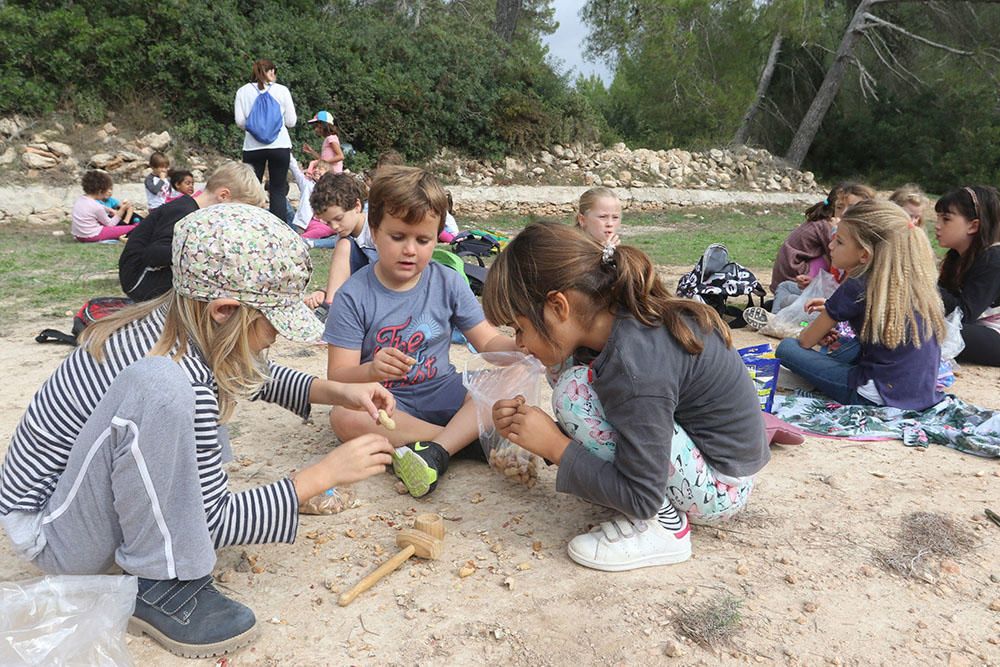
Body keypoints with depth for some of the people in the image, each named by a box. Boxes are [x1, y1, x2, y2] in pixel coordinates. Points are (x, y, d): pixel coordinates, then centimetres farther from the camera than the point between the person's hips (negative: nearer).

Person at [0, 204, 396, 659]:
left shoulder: (177, 322, -10)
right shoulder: (179, 374, -32)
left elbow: (258, 375, 12)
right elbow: (211, 521, -22)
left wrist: (336, 392, -2)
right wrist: (324, 474, -20)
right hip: (54, 535, -8)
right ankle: (163, 587, -20)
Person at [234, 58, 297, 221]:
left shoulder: (243, 91, 5)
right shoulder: (282, 90, 1)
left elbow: (240, 121, 1)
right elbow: (291, 122, 2)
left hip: (252, 146, 1)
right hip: (280, 145, -1)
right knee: (278, 190, 4)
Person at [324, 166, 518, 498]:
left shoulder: (448, 283, -1)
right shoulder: (353, 296, -9)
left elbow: (488, 341, 0)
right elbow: (338, 376, -12)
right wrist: (372, 371, -35)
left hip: (442, 393, 2)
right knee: (343, 417, -34)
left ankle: (437, 450, -32)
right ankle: (470, 439, -24)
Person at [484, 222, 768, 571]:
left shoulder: (634, 367, -33)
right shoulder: (619, 316, -8)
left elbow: (642, 498, -26)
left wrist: (554, 445, -21)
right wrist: (525, 426, -8)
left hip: (719, 488, -9)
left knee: (574, 391, -23)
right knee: (566, 359, 3)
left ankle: (663, 527, -9)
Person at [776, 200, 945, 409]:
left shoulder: (857, 287, -13)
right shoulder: (911, 281, 5)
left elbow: (805, 342, -2)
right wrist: (833, 309, 20)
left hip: (881, 398, -7)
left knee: (786, 348, -5)